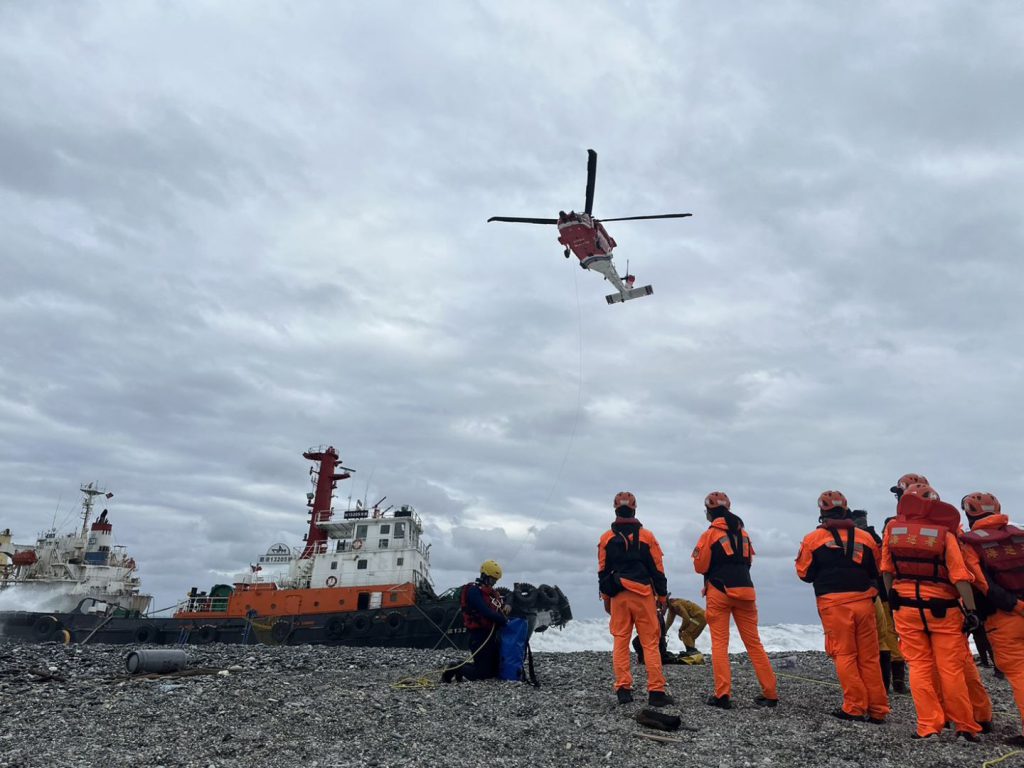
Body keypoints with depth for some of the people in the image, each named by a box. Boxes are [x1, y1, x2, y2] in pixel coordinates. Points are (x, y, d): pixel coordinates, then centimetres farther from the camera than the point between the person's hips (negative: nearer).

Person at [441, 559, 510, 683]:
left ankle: (465, 667, 26)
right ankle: (455, 670, 10)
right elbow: (486, 612, -24)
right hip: (480, 636, -9)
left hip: (493, 635, 9)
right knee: (483, 673, -7)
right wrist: (505, 620, -20)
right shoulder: (474, 591, -13)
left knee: (495, 671, 15)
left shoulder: (493, 592, 16)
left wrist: (506, 607, -4)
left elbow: (501, 605, 21)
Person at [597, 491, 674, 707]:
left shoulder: (606, 538, 3)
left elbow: (602, 571, 6)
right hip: (643, 594, -1)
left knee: (620, 642, 7)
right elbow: (657, 569, 1)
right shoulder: (647, 536, 0)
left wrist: (605, 597, 15)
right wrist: (661, 595, 10)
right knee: (650, 642, 1)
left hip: (617, 596, 2)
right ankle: (656, 691, -2)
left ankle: (623, 689, 6)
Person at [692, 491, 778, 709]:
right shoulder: (743, 532, 10)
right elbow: (749, 561, 18)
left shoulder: (710, 534, -6)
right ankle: (770, 693, 14)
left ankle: (723, 695, -1)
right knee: (753, 642, 11)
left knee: (719, 642, 2)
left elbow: (700, 566, -5)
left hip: (719, 591, -4)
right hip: (745, 589, 5)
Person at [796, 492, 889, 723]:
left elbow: (804, 573, 2)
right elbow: (877, 571, 16)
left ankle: (855, 707, 5)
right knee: (869, 656, 10)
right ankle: (877, 709, 15)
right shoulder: (865, 537, 7)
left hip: (833, 602, -3)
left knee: (844, 655, 4)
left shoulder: (813, 538, -3)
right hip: (863, 600, 3)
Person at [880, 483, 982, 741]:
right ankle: (965, 727, 15)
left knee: (919, 667, 7)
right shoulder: (944, 534, -7)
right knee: (951, 669, 7)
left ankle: (928, 726, 8)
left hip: (905, 607, 1)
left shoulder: (892, 530, 0)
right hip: (942, 610, -1)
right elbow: (960, 577, -12)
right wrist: (971, 611, -5)